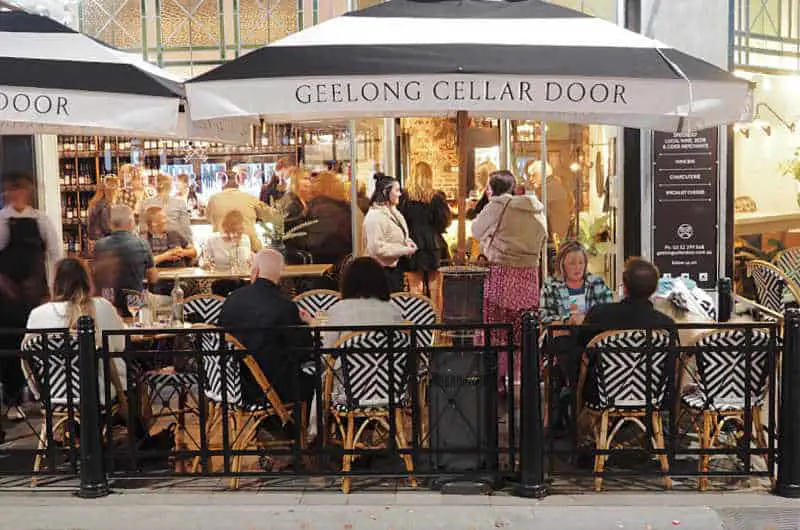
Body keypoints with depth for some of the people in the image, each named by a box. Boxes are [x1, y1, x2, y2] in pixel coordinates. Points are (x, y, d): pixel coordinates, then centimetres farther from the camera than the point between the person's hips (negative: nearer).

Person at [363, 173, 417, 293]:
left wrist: (407, 241, 3)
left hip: (396, 266, 10)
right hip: (384, 270, -10)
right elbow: (377, 248, -26)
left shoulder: (392, 211, 11)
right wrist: (404, 250, -20)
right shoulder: (375, 216, -20)